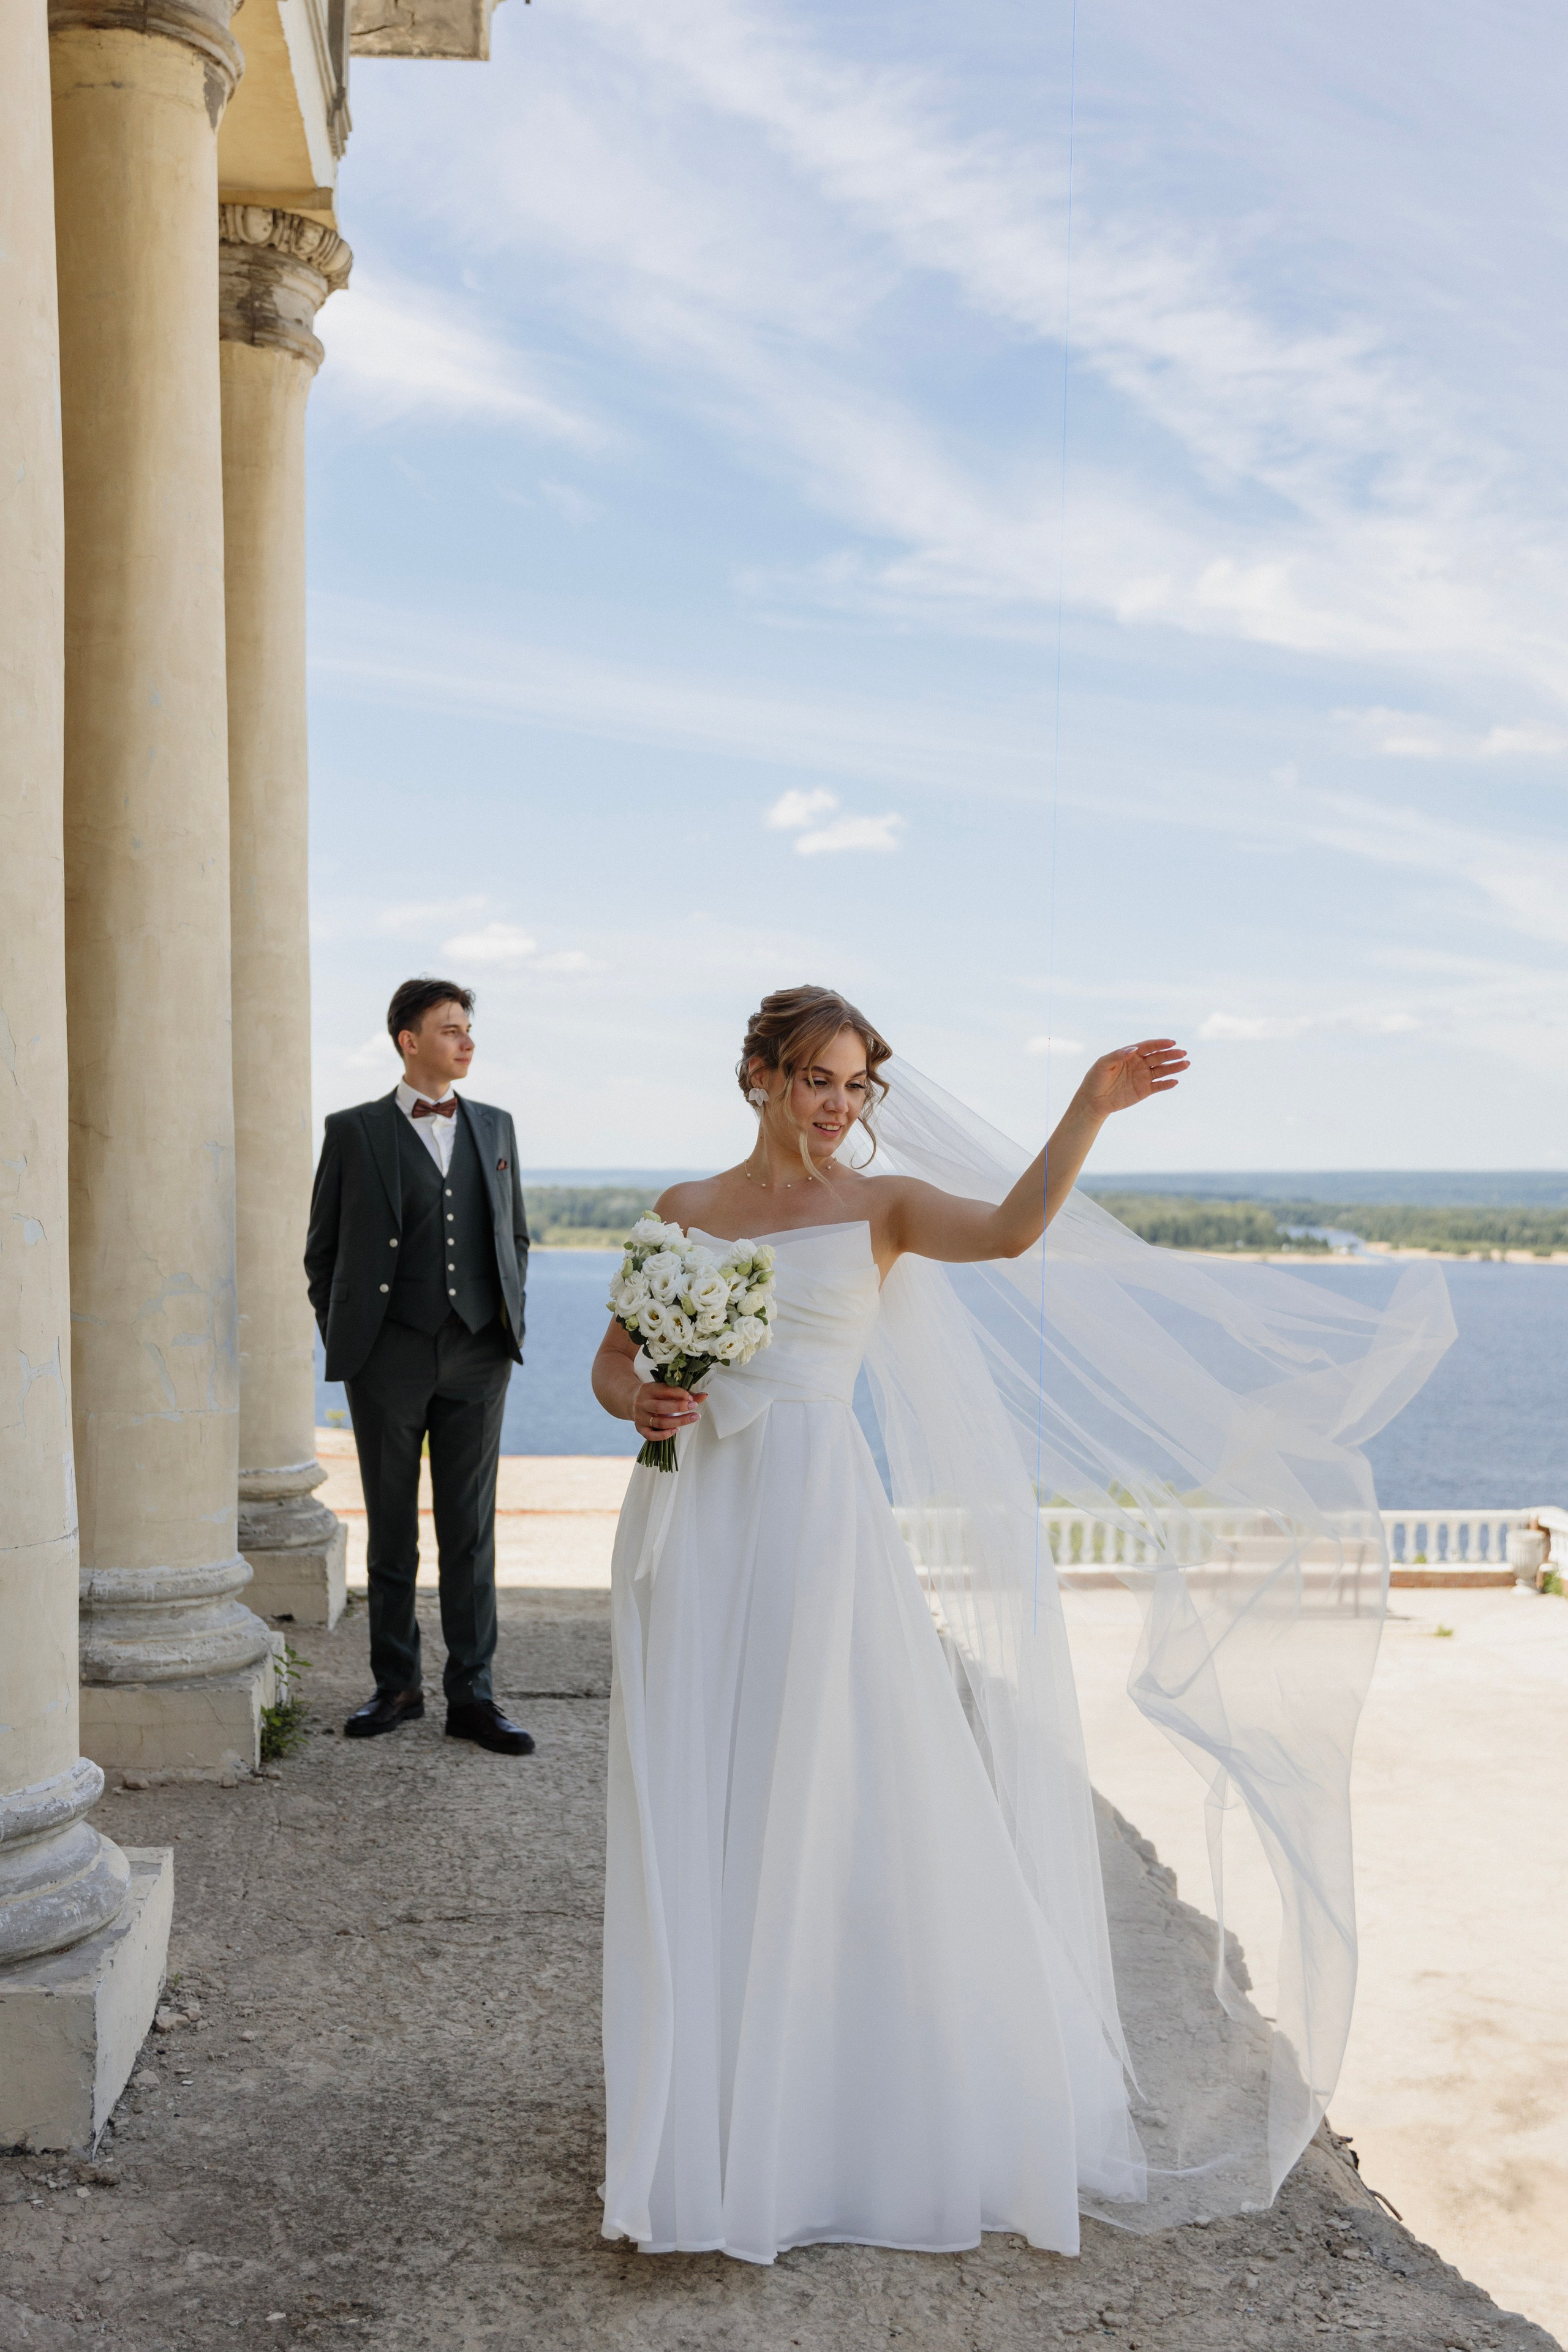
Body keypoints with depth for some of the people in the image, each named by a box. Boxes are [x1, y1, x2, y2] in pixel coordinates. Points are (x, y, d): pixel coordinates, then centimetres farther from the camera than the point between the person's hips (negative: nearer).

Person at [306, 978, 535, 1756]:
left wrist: (510, 1320, 10)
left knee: (470, 1531, 4)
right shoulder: (356, 1131, 1)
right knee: (391, 1530, 7)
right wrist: (344, 1340, 0)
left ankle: (471, 1696, 10)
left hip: (477, 1356, 2)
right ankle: (396, 1685, 20)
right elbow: (323, 1249, 5)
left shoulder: (494, 1125, 11)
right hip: (390, 1359, -2)